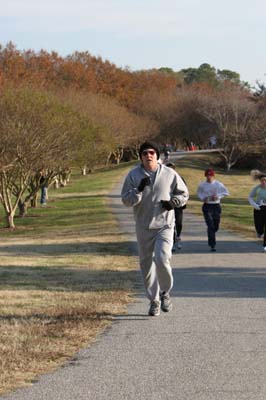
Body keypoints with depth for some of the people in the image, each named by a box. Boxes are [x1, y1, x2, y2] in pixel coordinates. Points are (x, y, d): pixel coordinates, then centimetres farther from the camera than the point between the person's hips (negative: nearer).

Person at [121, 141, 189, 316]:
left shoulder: (169, 174, 2)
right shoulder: (133, 175, 2)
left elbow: (184, 193, 12)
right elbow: (126, 200, -1)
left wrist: (174, 202, -8)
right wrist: (139, 190, -18)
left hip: (165, 225, -2)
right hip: (144, 227, 2)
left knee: (162, 259, -19)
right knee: (147, 264, 5)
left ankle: (165, 293, 5)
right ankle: (154, 300, 18)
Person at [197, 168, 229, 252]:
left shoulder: (218, 184, -2)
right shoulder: (202, 185, -1)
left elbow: (226, 192, 4)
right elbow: (199, 192, 17)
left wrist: (218, 196, -11)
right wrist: (202, 198, -3)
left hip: (216, 206, 2)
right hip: (207, 206, -2)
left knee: (216, 226, 9)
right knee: (210, 226, -12)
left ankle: (211, 236, 44)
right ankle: (212, 245, -10)